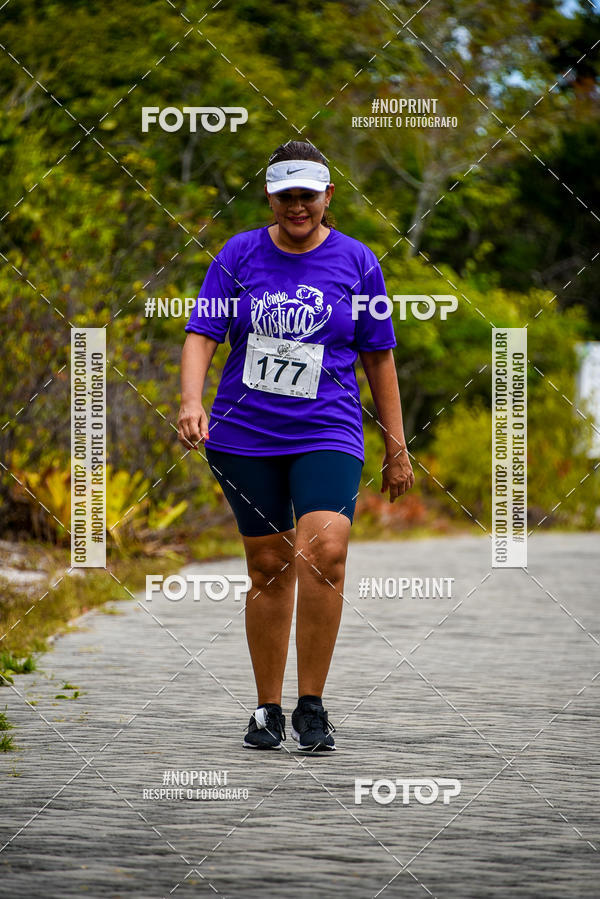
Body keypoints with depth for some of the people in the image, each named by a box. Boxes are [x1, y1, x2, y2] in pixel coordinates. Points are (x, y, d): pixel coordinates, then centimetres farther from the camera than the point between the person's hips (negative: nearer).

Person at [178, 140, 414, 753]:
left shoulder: (356, 261, 5)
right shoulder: (238, 255, 5)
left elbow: (378, 357, 11)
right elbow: (201, 334, 0)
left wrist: (396, 447, 11)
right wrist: (191, 402, -18)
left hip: (327, 435, -1)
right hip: (244, 436, 1)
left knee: (324, 550, -22)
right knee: (268, 568, 4)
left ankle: (312, 706, -13)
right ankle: (268, 711, 18)